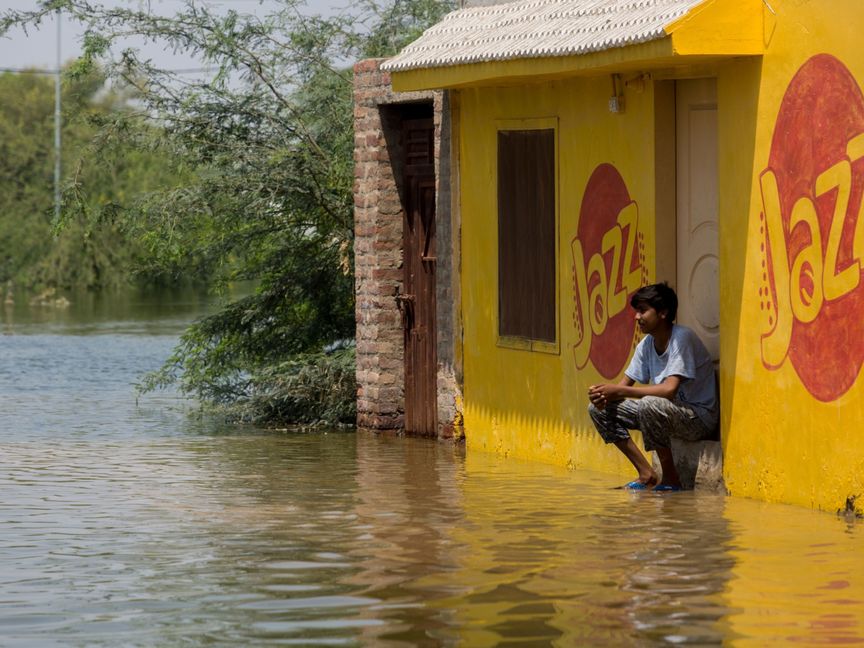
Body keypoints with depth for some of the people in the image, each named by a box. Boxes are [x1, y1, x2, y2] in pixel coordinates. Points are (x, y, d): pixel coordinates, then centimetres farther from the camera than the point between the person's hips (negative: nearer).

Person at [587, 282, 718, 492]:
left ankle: (671, 479, -18)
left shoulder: (682, 338, -20)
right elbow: (624, 385, 6)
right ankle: (647, 474, 3)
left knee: (650, 405, -38)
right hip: (663, 412, 8)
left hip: (700, 417, -8)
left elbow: (669, 390, -30)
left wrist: (618, 391, -27)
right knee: (599, 409, -2)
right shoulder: (646, 344, 4)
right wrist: (604, 394, -19)